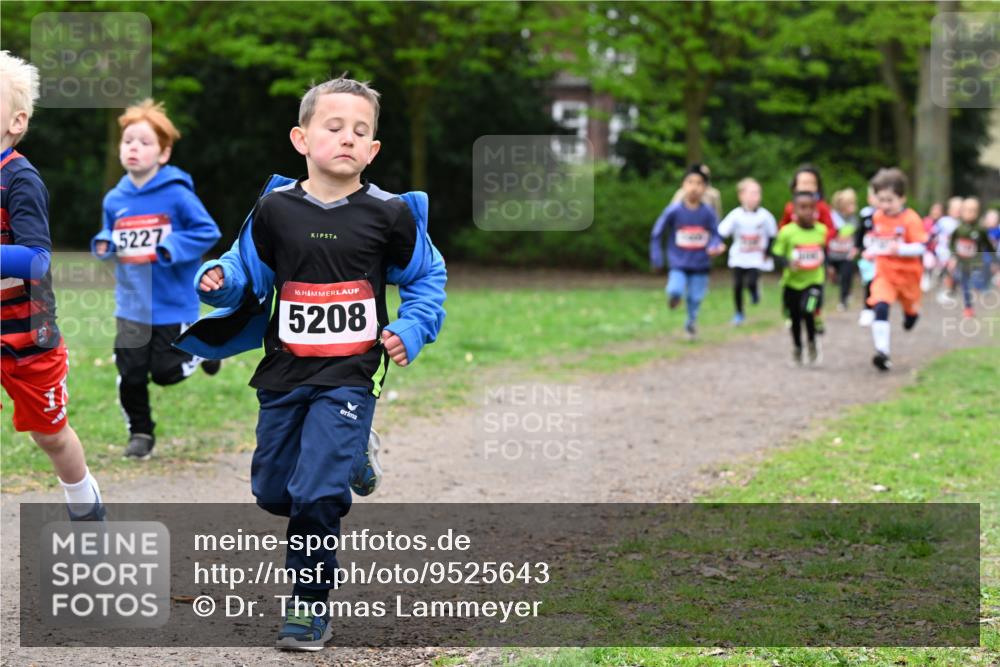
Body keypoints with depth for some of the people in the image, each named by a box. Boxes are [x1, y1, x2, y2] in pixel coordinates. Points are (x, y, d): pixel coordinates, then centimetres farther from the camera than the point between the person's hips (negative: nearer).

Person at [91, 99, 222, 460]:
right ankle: (140, 433, 24)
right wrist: (103, 244, -6)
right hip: (131, 306, 4)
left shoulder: (177, 195, -14)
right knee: (131, 376, 4)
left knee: (167, 372, 3)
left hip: (172, 305, -4)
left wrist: (171, 248, -23)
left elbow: (207, 231, -11)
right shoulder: (114, 199, 2)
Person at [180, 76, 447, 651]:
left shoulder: (389, 215, -4)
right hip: (285, 374, 3)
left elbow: (426, 278, 10)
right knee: (273, 492, 13)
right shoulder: (274, 210, -2)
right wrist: (219, 280, -12)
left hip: (349, 376, -3)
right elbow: (250, 275, 9)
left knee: (316, 495, -14)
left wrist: (411, 331, -3)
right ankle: (349, 456, 43)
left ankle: (310, 608, 3)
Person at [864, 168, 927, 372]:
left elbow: (920, 248, -22)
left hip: (907, 273, -2)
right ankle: (882, 351, -28)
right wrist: (872, 251, 4)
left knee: (910, 306, 24)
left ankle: (911, 314, 65)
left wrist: (900, 249, -36)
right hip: (884, 273, 2)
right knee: (880, 307, -22)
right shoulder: (878, 217, 1)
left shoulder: (911, 219, -18)